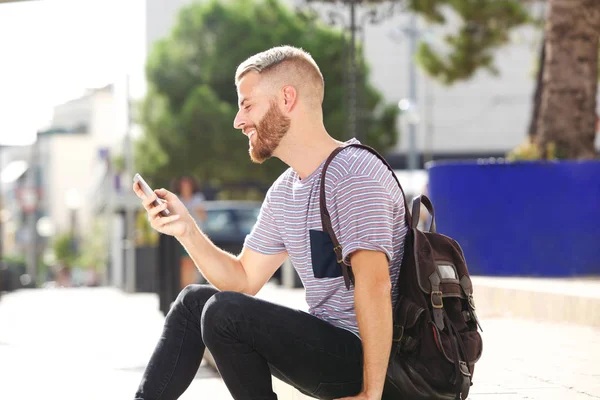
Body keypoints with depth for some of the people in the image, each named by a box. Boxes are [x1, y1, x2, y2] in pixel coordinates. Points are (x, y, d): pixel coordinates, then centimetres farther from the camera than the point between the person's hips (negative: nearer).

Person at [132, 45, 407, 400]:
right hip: (327, 350, 10)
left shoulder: (353, 174, -18)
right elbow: (244, 280, 15)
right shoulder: (283, 193, 12)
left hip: (368, 361, -10)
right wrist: (186, 230, 0)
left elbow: (374, 285, -27)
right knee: (195, 300, 15)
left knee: (224, 313, -23)